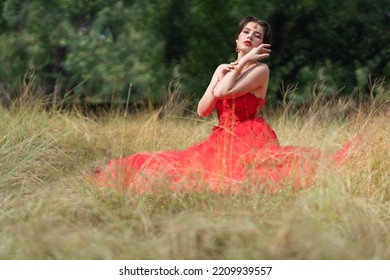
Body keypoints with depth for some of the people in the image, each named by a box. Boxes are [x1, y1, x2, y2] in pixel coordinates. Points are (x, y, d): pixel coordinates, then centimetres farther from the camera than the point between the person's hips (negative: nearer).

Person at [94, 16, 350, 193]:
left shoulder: (260, 70, -5)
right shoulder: (222, 69, 16)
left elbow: (224, 92, -19)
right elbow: (202, 110, 8)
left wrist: (243, 62, -9)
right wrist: (220, 79, -1)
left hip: (250, 141, -7)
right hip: (222, 140, 7)